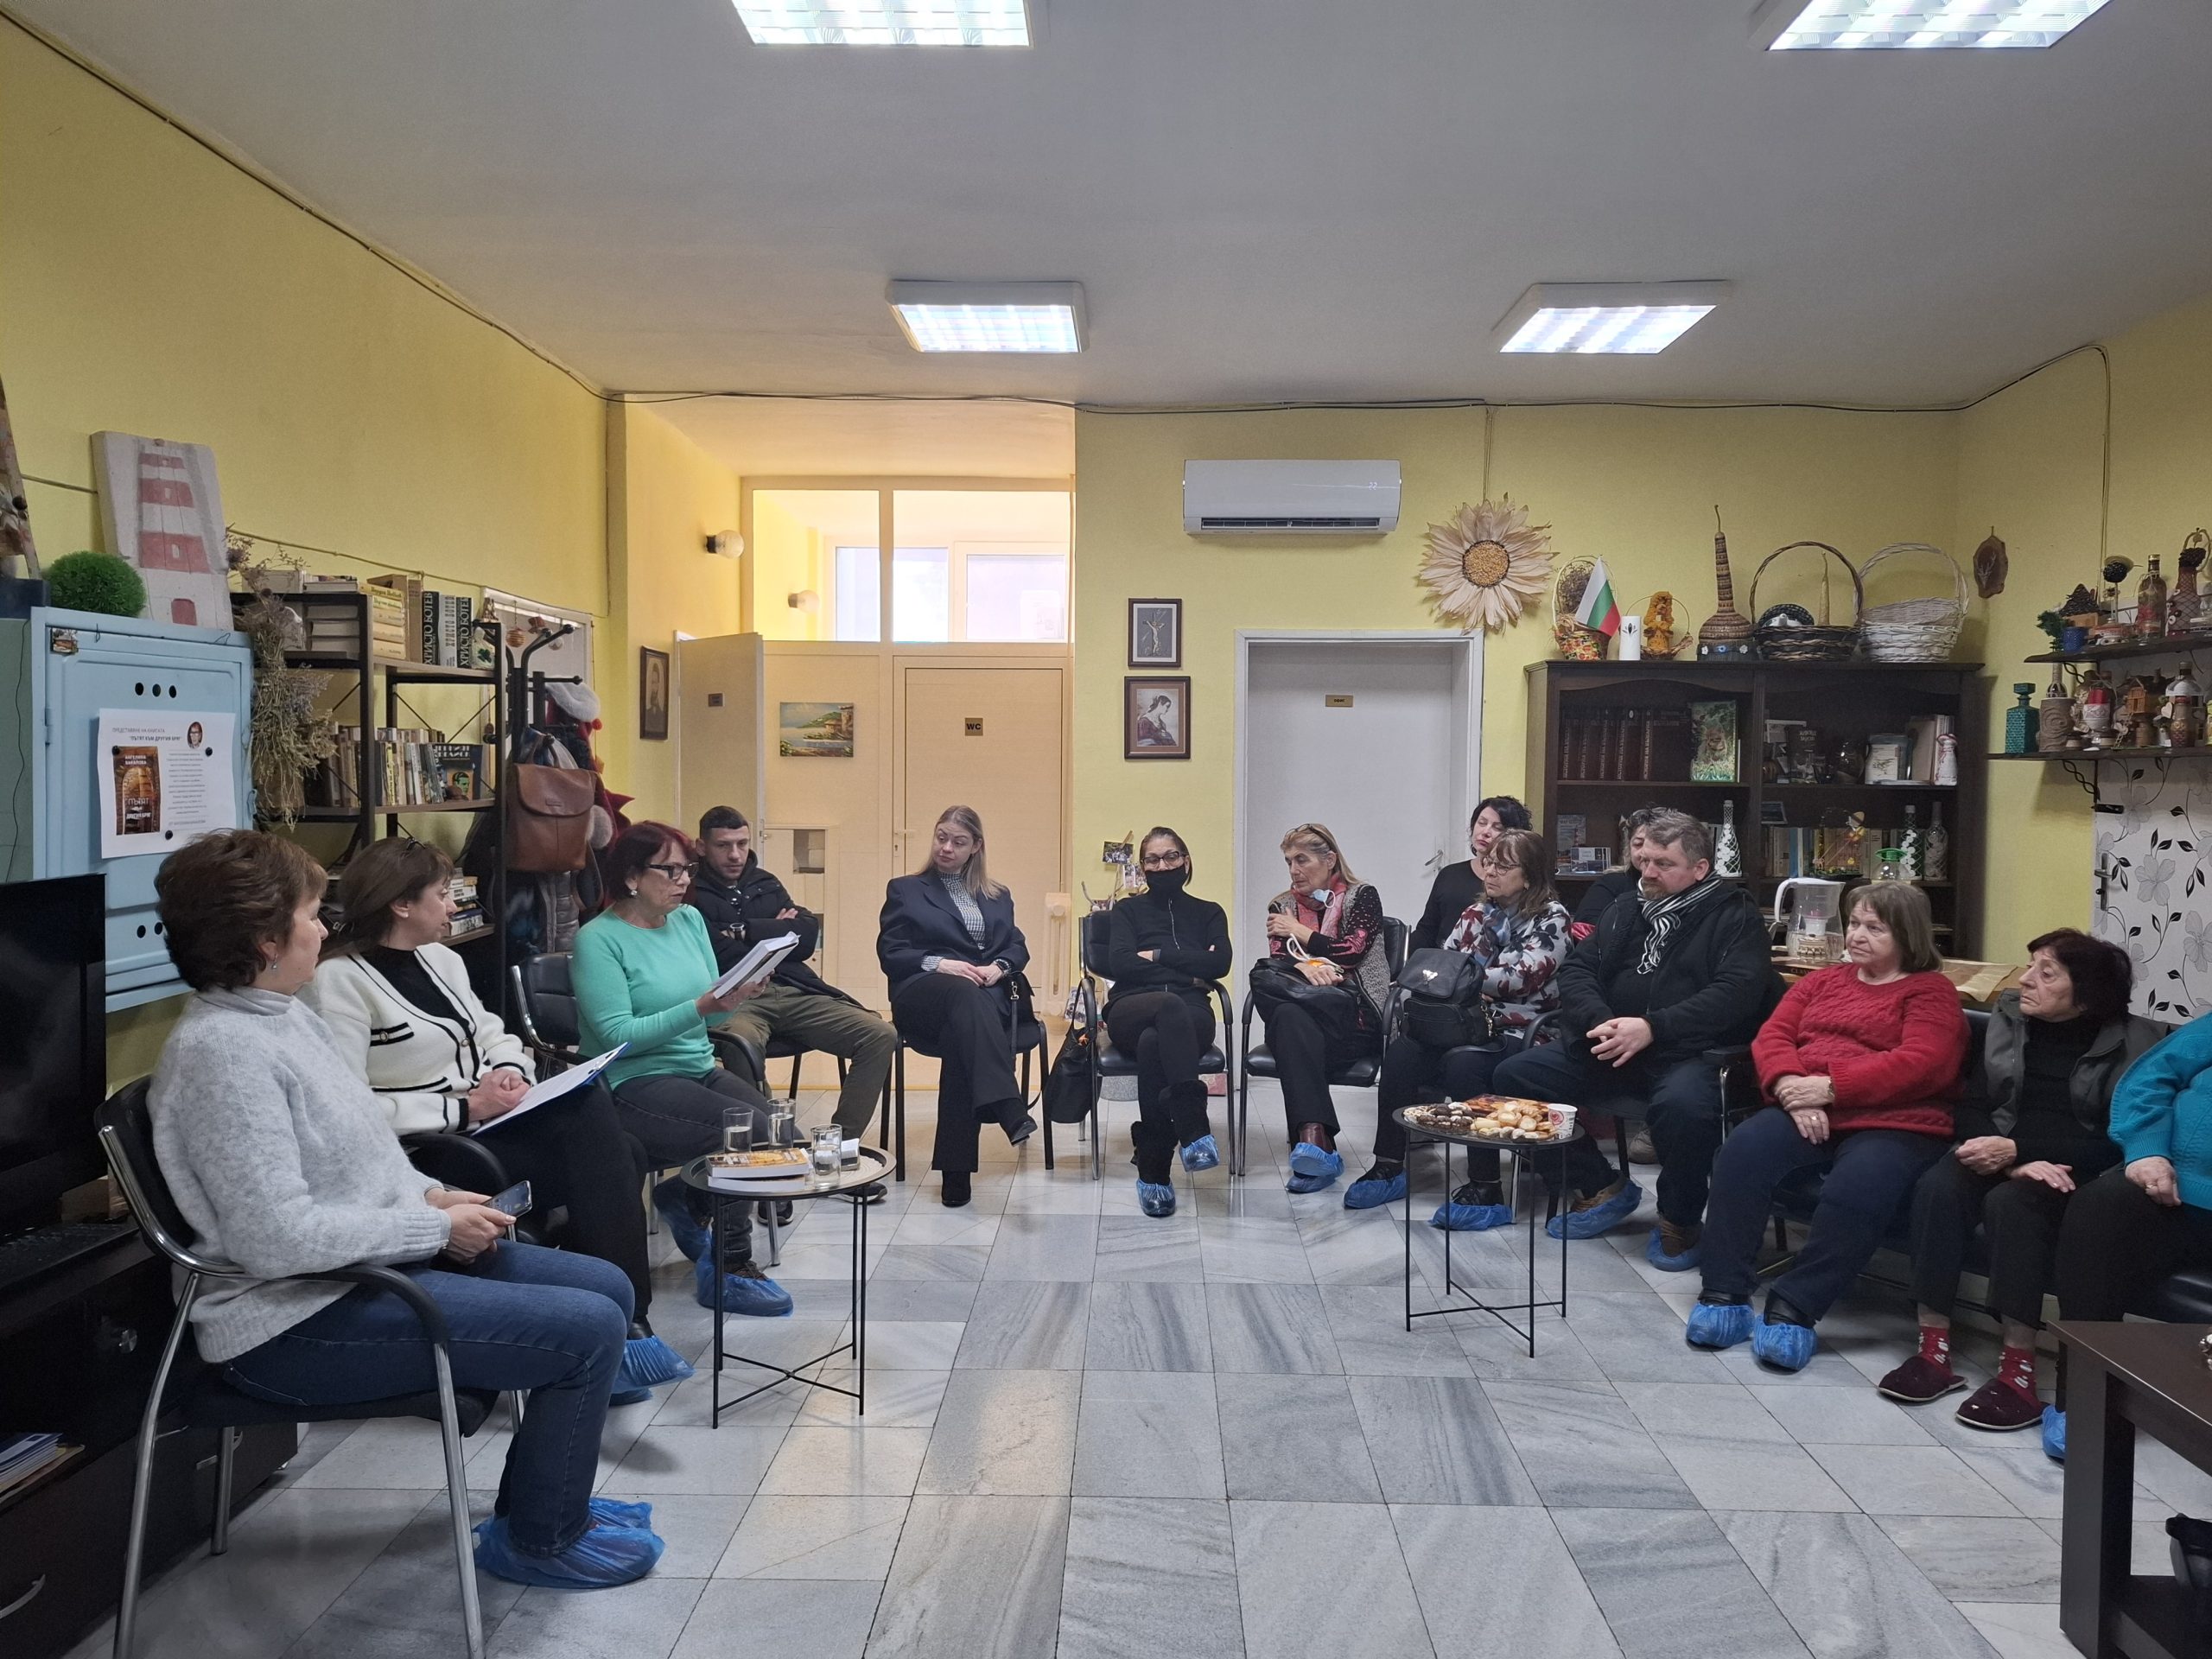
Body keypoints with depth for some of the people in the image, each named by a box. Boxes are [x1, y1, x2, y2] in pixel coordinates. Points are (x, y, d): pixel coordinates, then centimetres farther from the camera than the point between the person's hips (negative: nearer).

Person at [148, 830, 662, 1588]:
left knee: (606, 1288, 10)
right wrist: (438, 1226, -19)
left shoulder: (286, 1014, 10)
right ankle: (540, 1540, 7)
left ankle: (546, 1495, 26)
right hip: (299, 1323, -10)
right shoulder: (221, 1050, -22)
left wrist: (431, 1194, 2)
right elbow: (279, 1237, -27)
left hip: (376, 1261, 10)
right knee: (588, 1330, -17)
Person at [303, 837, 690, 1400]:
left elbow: (494, 1035, 21)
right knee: (601, 1164, -22)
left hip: (492, 1122, 8)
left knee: (622, 1157, -17)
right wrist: (463, 1109, -20)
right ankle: (621, 1327, -12)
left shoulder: (440, 959, 16)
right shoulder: (339, 983, -12)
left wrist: (510, 1070, -3)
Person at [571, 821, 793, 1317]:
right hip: (635, 1085, -7)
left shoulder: (689, 920, 9)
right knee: (747, 1129, -26)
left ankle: (688, 1199, 12)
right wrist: (699, 1008, -25)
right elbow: (618, 1035, -19)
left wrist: (734, 997, -12)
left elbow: (713, 1014, 10)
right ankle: (729, 1271, -6)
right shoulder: (597, 939, -10)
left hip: (700, 1069, 7)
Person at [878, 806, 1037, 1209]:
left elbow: (1017, 947, 15)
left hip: (987, 994, 2)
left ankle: (956, 1169, -42)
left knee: (962, 1034, -37)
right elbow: (890, 953, 7)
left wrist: (998, 967, -9)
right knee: (964, 993, -40)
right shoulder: (904, 890, 19)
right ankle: (1009, 1110, -57)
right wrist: (937, 964, -11)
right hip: (921, 995, -2)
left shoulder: (997, 897, 28)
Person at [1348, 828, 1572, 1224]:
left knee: (1463, 1063, -36)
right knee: (1401, 1051, -23)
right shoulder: (1477, 913, 18)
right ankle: (1388, 1168, -14)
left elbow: (1522, 975, -14)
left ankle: (1485, 1189, -29)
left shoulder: (1551, 917, 0)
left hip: (1515, 1031, -5)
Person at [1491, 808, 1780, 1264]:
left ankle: (1679, 1220, -7)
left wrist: (1652, 1029, -25)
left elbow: (1736, 992, -16)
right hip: (1610, 1049, 6)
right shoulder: (1626, 909, 17)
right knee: (1513, 1075, -8)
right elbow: (1576, 970, 8)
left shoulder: (1734, 915, 0)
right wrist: (1600, 1022, -14)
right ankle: (1602, 1189, 8)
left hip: (1689, 1052, -6)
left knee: (1682, 1103, -39)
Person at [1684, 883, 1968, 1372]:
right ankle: (1724, 1296, -20)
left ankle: (1792, 1312, -25)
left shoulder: (1931, 991, 7)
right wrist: (1790, 1085, -10)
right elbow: (1772, 1036, 13)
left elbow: (1919, 1065, -10)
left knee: (1854, 1192, -36)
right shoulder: (1824, 981, 24)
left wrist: (1830, 1088, -16)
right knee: (1740, 1154, -25)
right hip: (1806, 1115, 5)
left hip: (1893, 1124, -4)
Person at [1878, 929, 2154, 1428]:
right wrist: (2012, 1159, -16)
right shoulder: (2009, 1019, 10)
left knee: (2011, 1201, -36)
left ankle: (2018, 1372, -32)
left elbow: (2117, 1143, -10)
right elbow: (1972, 1108, 4)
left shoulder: (2131, 1041, -2)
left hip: (2079, 1174, -4)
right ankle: (1933, 1349, -27)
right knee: (1938, 1187, -30)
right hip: (2003, 1154, 4)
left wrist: (2017, 1150, -20)